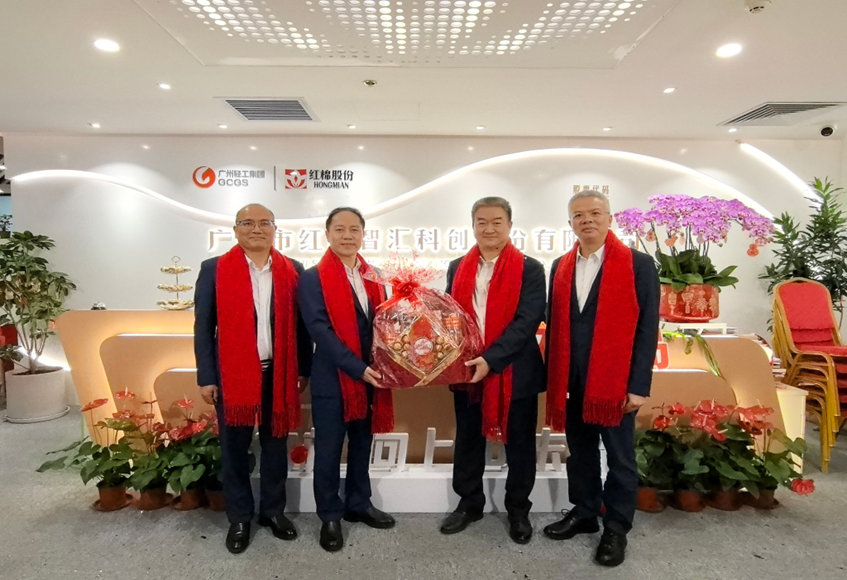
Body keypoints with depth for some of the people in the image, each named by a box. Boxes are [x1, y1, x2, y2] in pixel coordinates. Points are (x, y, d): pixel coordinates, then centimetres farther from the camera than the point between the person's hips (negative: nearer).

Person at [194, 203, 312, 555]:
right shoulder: (213, 269, -1)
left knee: (276, 444, 13)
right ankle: (239, 518, 28)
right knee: (234, 449, 11)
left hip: (280, 373, 1)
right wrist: (206, 378, -4)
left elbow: (301, 323, 5)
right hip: (232, 374, -1)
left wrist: (303, 369, 3)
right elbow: (203, 326, -1)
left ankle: (273, 511, 31)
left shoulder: (293, 270, 3)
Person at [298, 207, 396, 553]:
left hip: (371, 376, 5)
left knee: (362, 444, 17)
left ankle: (359, 505, 35)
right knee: (329, 449, 8)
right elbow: (320, 330, -15)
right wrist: (357, 368, -21)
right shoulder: (313, 278, -7)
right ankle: (330, 516, 26)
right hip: (333, 378, -5)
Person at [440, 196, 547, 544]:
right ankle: (469, 503, 34)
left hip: (515, 372, -3)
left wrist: (490, 359, -23)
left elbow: (527, 321, -14)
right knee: (468, 440, 15)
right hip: (466, 370, 4)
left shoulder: (530, 269, -6)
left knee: (519, 442, 11)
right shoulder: (457, 268, 8)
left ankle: (518, 509, 31)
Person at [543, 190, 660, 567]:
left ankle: (616, 528, 26)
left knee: (619, 457, 10)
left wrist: (638, 385, -11)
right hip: (571, 382, 4)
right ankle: (584, 513, 34)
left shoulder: (638, 264, -5)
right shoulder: (560, 267, 9)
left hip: (616, 382, -4)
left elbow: (647, 328, -7)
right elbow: (554, 325, 10)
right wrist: (552, 378, 7)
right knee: (580, 452, 17)